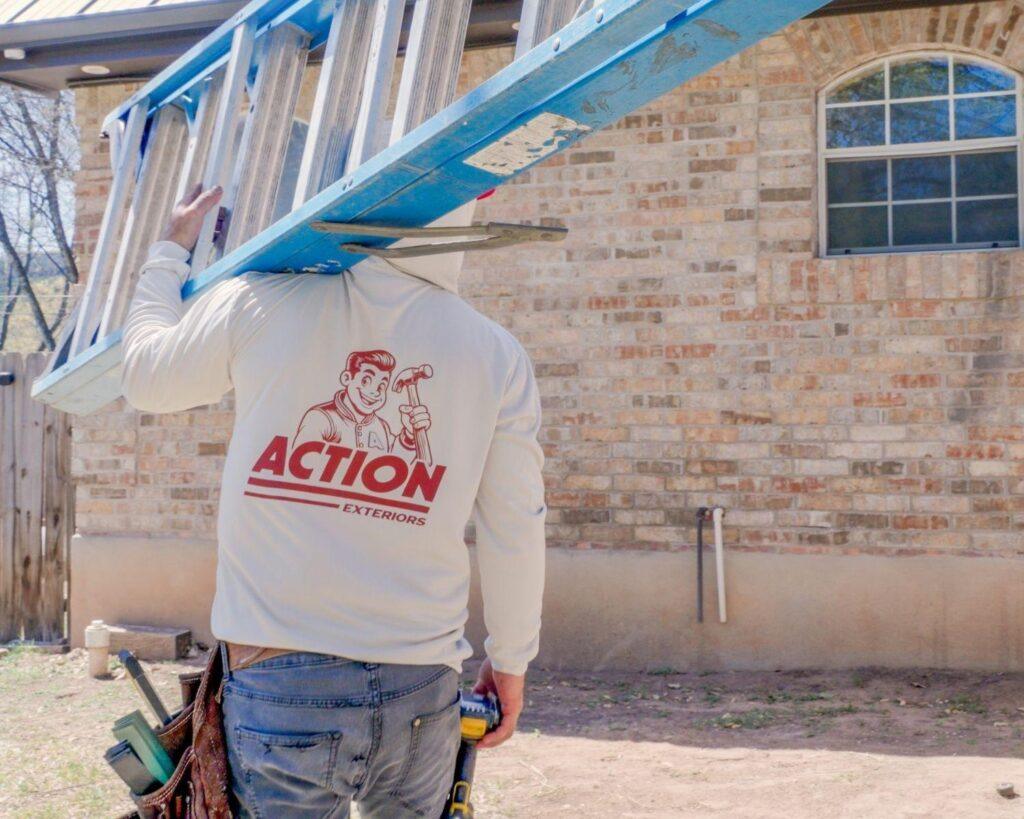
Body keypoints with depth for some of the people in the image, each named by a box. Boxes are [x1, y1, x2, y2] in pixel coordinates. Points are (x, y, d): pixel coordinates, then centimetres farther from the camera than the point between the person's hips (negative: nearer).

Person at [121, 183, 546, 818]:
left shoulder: (258, 306, -5)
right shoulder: (500, 358, -3)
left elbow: (146, 379, 14)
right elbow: (515, 534, 2)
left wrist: (171, 252, 29)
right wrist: (510, 662, 17)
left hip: (278, 676, -1)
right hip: (421, 690, 1)